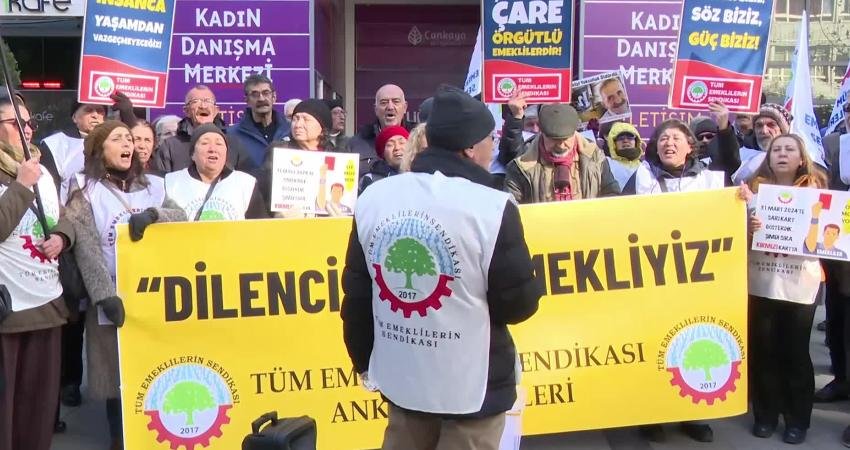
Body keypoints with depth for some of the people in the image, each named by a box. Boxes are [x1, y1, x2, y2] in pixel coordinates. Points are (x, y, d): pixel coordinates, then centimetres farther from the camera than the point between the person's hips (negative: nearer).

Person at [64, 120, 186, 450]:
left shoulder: (152, 185, 13)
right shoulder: (85, 189, 0)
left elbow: (182, 219, -1)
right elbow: (85, 247, -11)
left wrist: (153, 214, -22)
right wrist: (104, 293, -22)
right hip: (114, 298, -3)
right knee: (117, 373, 1)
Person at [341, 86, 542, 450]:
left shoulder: (373, 199, -3)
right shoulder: (492, 207, -18)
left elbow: (356, 294, 5)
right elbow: (519, 303, -12)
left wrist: (364, 361, 18)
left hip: (401, 378, 5)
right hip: (471, 385, -5)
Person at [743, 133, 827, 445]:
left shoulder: (815, 188, 7)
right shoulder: (756, 187, 7)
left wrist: (817, 236, -16)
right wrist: (747, 228, -15)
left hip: (799, 283, -1)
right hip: (760, 282, 1)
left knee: (795, 352, 3)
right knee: (762, 350, 5)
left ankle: (797, 419, 16)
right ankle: (765, 414, 19)